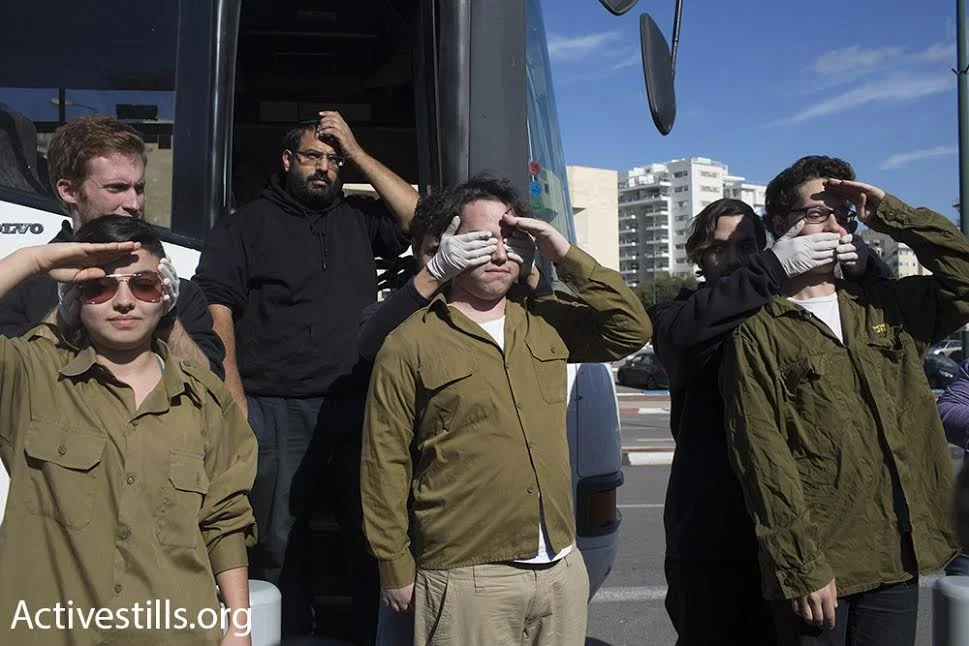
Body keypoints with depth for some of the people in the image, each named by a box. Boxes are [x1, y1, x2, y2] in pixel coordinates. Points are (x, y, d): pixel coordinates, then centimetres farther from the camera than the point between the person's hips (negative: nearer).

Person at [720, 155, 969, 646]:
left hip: (898, 558, 5)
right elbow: (763, 457, -11)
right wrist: (800, 565, -15)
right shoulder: (758, 332, -6)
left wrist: (888, 214, 0)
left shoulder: (888, 308, 11)